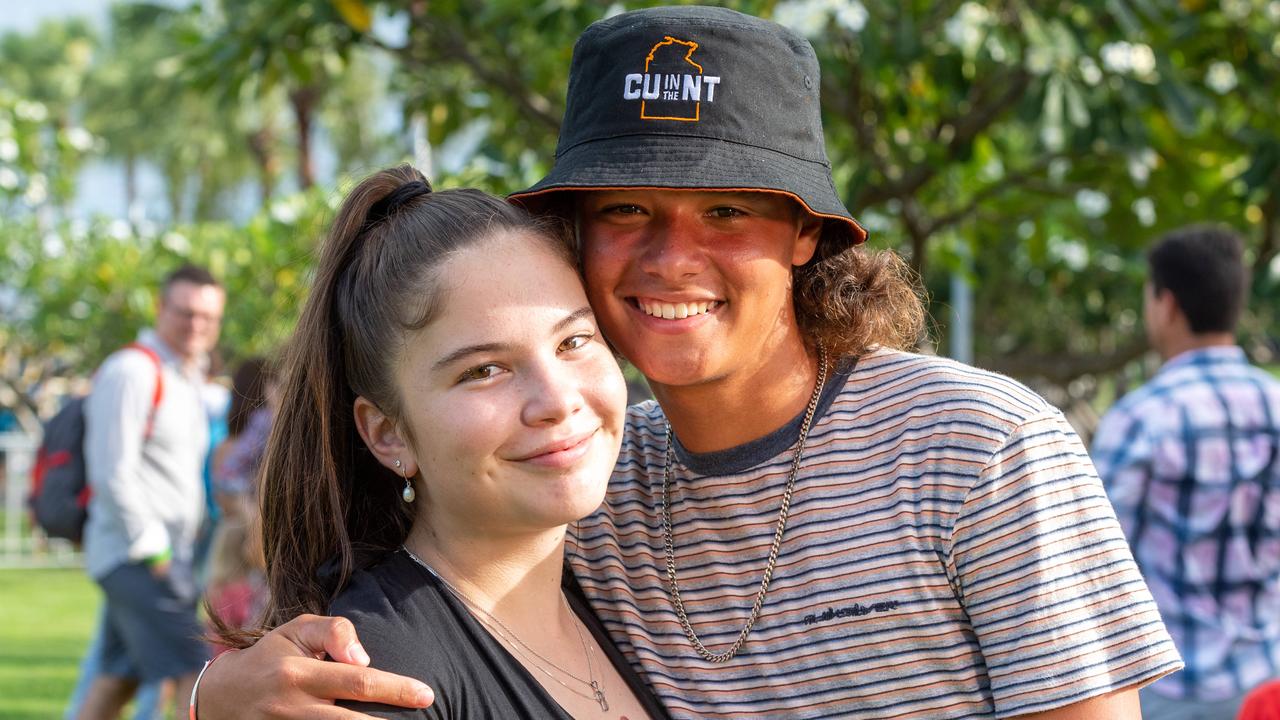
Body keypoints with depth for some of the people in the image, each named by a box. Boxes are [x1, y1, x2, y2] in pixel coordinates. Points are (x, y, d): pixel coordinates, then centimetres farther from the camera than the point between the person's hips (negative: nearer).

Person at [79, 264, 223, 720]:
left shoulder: (188, 378, 20)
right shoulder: (132, 371, -11)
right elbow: (111, 473, -18)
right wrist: (151, 546, -17)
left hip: (166, 553, 10)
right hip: (136, 556, -10)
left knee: (116, 680, 11)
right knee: (195, 674, -16)